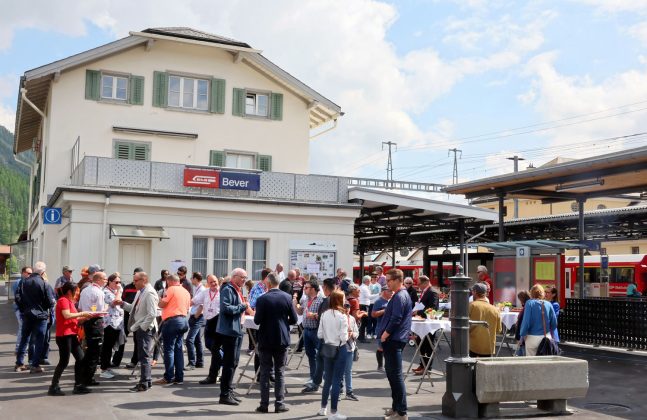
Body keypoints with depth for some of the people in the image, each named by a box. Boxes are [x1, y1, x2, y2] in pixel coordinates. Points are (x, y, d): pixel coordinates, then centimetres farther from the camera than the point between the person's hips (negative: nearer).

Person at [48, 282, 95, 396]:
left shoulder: (69, 301, 19)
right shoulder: (63, 300, -11)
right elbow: (67, 315, -26)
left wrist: (84, 317, 10)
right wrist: (82, 313, -18)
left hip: (71, 335, 10)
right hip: (64, 335, -10)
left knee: (80, 358, 7)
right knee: (64, 362, -6)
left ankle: (78, 385, 12)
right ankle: (53, 387, 3)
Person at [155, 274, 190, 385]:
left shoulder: (171, 289, -7)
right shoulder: (186, 292, 17)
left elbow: (161, 304, -9)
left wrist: (160, 300, 10)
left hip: (172, 321, -8)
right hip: (183, 320, 8)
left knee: (169, 349, -4)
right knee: (178, 349, 10)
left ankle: (168, 377, -3)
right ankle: (179, 377, 10)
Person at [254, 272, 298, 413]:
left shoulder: (262, 299, -12)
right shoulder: (287, 297, -5)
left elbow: (257, 320, -12)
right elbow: (294, 319, -2)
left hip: (266, 340, -2)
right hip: (282, 340, 2)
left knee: (265, 373, 7)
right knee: (280, 372, 9)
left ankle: (264, 404, 8)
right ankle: (279, 404, 8)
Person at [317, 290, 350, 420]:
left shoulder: (324, 314, 0)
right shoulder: (342, 316, -15)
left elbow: (319, 335, 2)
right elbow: (344, 337, -18)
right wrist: (347, 336, 3)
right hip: (339, 350, -5)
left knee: (327, 380, 18)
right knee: (336, 381, 1)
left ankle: (323, 408, 28)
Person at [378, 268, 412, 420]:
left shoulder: (399, 297, -17)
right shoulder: (402, 295, 16)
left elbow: (395, 320, -23)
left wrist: (384, 335, -13)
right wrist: (384, 336, 18)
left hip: (393, 340, -11)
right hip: (393, 340, 11)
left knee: (396, 375, -6)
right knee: (391, 373, 17)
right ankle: (396, 407, 27)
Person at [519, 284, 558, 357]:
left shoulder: (529, 303, -7)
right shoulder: (548, 304, 3)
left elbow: (526, 322, -12)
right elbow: (554, 323, 4)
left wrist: (522, 335, -1)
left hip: (533, 338, -3)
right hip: (546, 337, 3)